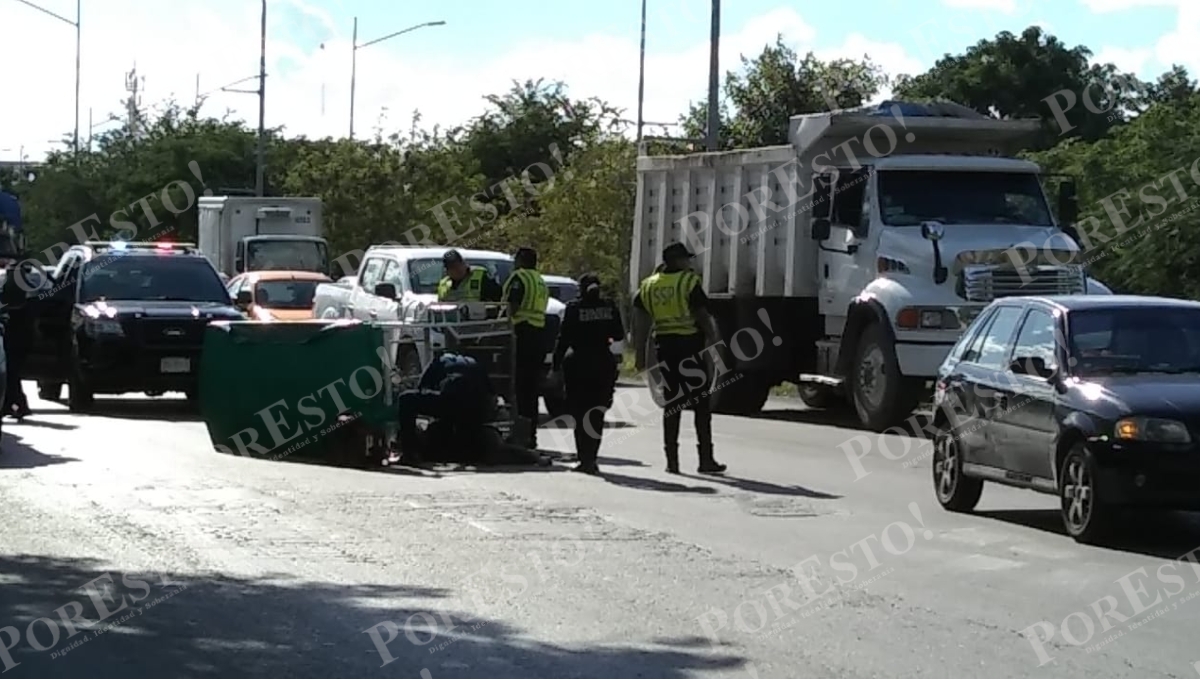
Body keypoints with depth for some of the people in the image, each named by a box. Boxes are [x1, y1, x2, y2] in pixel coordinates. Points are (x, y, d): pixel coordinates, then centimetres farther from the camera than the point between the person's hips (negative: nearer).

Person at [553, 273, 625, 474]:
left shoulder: (574, 307, -6)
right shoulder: (610, 307, 2)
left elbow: (564, 338, -8)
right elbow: (619, 334, 8)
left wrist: (556, 364, -2)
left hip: (577, 365, -2)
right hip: (603, 363, 2)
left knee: (580, 414, 3)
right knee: (597, 416, 10)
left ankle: (586, 459, -5)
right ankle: (590, 459, 6)